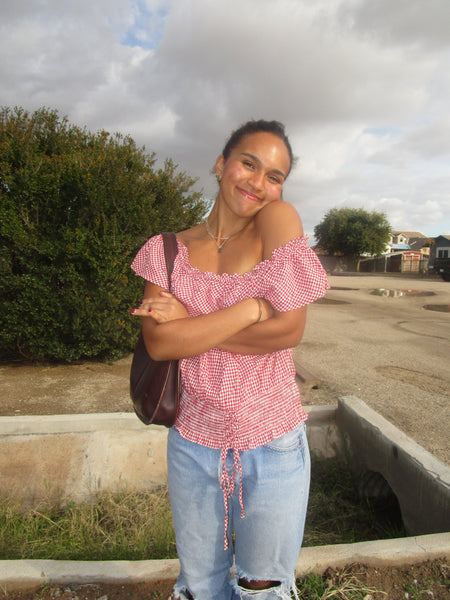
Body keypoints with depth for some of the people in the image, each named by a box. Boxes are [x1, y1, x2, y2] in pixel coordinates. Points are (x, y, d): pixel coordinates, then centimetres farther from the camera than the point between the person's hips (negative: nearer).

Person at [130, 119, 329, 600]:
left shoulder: (280, 221, -6)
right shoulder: (167, 251, -2)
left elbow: (289, 329, -17)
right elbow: (159, 343, -15)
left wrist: (190, 323, -15)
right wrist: (251, 309, -21)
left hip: (274, 447, -1)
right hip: (193, 446, 2)